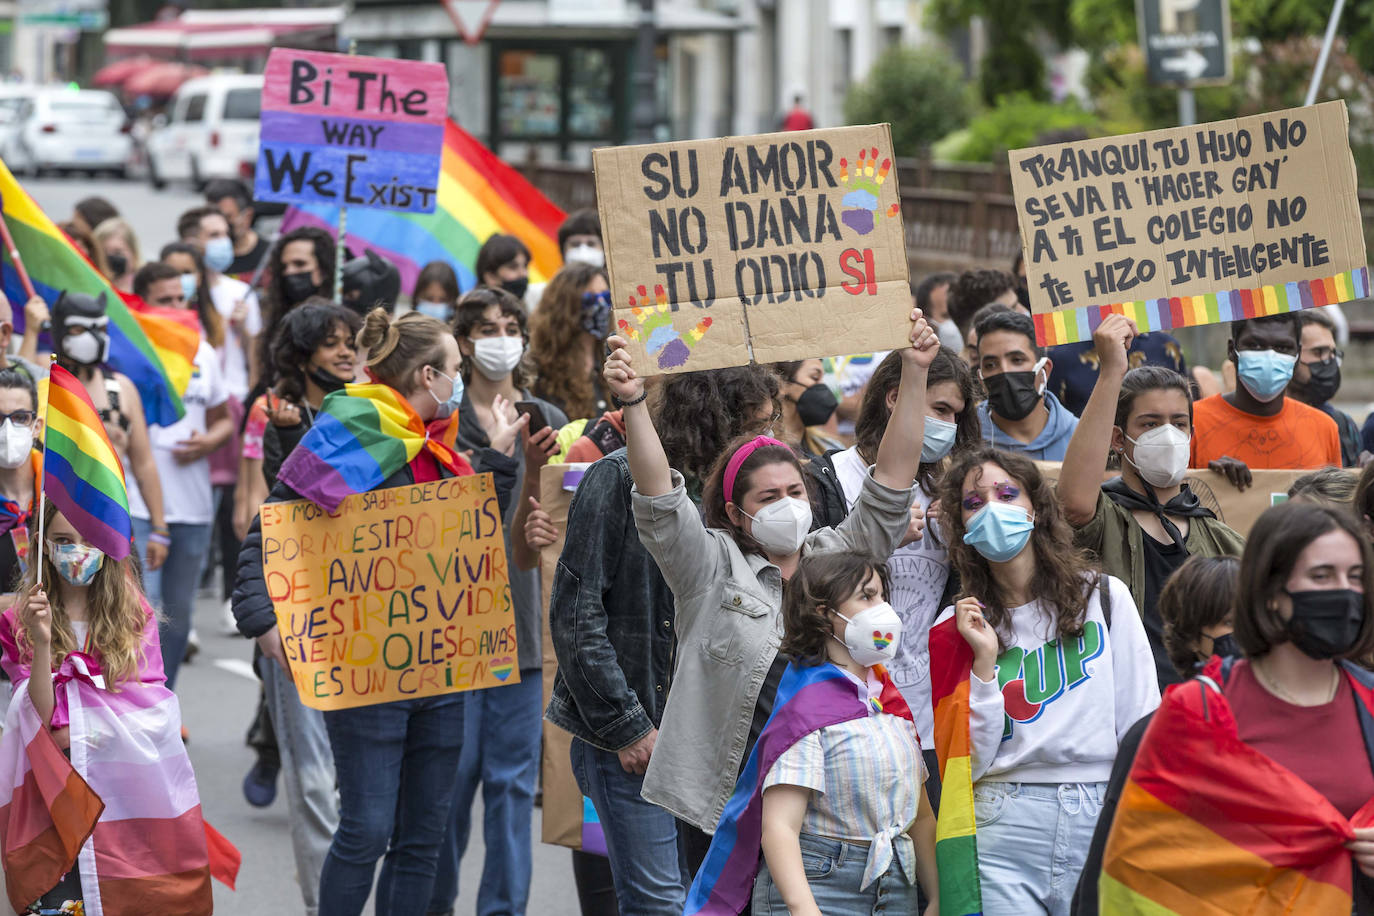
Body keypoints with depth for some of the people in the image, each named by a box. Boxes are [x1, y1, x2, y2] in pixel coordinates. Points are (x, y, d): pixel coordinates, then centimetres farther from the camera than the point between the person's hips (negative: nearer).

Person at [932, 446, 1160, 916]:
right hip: (1004, 823, 0)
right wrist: (984, 661, -6)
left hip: (1102, 822, 0)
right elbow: (969, 763, 1)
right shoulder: (954, 628, 7)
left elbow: (1142, 726, 5)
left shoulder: (1105, 597, 5)